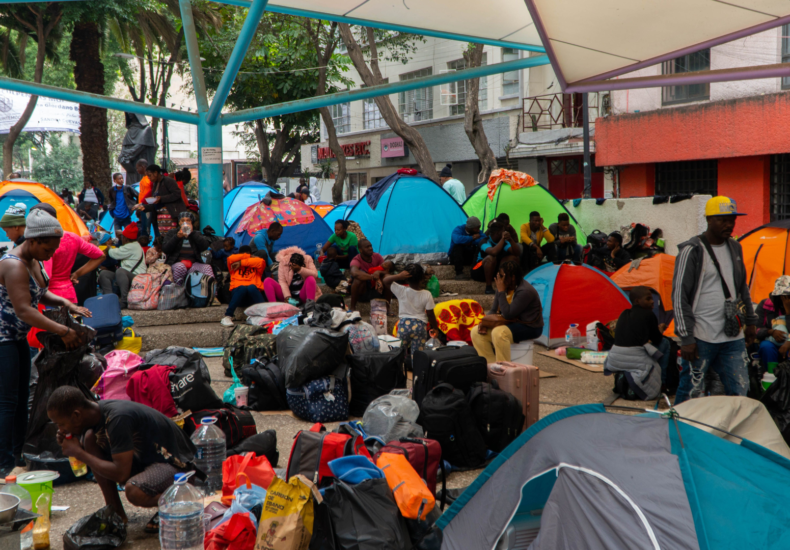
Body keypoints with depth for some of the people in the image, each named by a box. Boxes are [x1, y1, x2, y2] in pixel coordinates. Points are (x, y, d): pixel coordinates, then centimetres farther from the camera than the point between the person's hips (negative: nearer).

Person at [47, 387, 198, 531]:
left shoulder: (118, 418, -29)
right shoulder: (97, 410, -4)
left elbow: (121, 474, -30)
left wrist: (79, 453, -22)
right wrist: (70, 444, -9)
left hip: (177, 463, -9)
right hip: (145, 457, 9)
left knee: (134, 491, -37)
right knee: (89, 438, -6)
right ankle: (116, 513, 0)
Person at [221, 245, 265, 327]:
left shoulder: (255, 267, 29)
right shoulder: (235, 267, 30)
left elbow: (261, 262, 5)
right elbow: (230, 259, 7)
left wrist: (242, 263, 5)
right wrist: (248, 257, 14)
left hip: (252, 297, 0)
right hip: (237, 292, 0)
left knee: (252, 287, -35)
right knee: (242, 288, -36)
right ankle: (228, 316, -40)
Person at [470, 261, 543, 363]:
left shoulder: (525, 291, -23)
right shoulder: (504, 288, 3)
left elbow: (508, 315, -27)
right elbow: (494, 311, 9)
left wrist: (501, 291, -24)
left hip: (529, 328, -9)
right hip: (510, 323, 9)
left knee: (499, 333, -36)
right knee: (476, 332, -5)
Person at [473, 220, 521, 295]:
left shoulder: (505, 242, -2)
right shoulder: (485, 241, -21)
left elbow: (518, 253, -15)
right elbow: (493, 252, -43)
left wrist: (511, 240, -29)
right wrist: (503, 239, -34)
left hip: (495, 271, 6)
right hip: (479, 272, -6)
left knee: (513, 258, -12)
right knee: (491, 258, -36)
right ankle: (488, 286, -27)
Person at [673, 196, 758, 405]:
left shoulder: (735, 248, 12)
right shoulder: (692, 250, -10)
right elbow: (679, 296, -12)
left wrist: (750, 321, 22)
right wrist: (686, 338, -15)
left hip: (733, 337, 6)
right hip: (701, 338, -6)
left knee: (739, 392, 6)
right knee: (690, 392, -1)